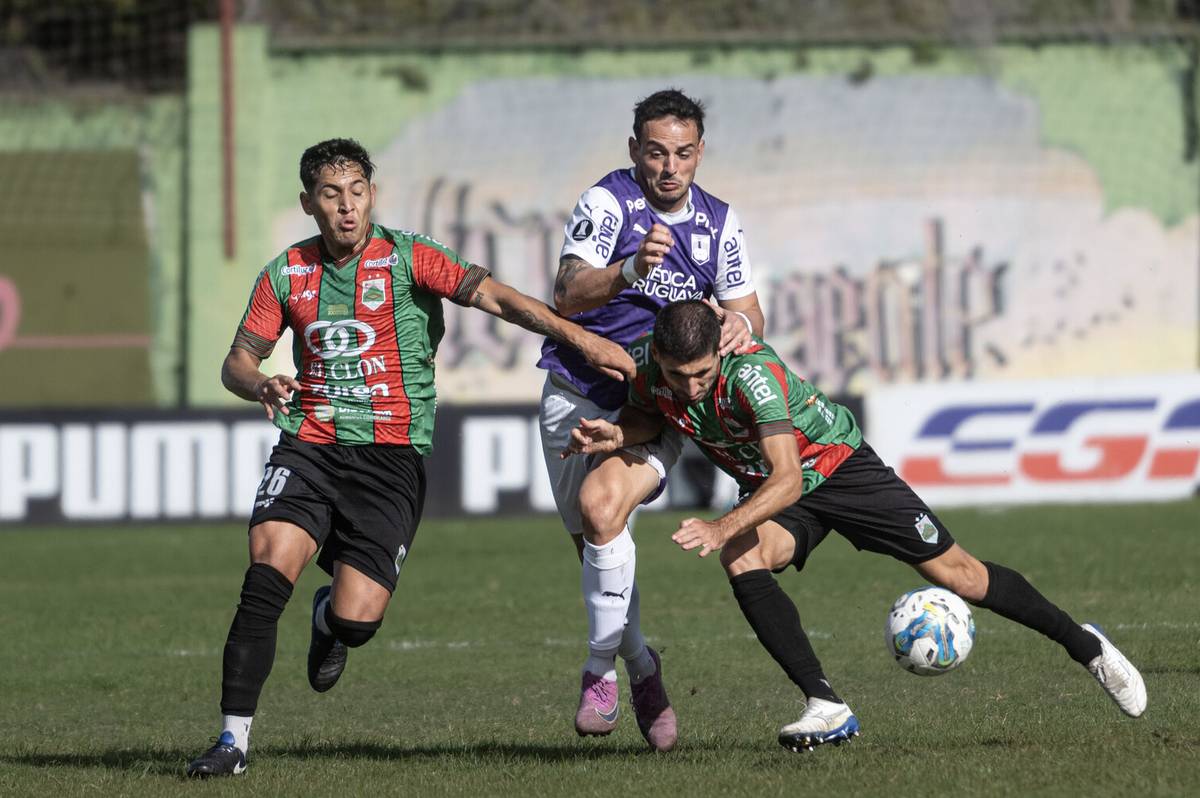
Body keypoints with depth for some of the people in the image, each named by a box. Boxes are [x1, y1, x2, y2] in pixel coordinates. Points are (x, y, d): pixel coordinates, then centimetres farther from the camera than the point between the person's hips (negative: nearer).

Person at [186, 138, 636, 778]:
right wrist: (262, 385, -12)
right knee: (268, 572, -22)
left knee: (358, 618, -13)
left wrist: (578, 337, -23)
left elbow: (491, 294, -12)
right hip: (309, 447, 2)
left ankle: (330, 620, 28)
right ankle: (233, 737, -15)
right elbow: (238, 361, 13)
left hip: (391, 455, -2)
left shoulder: (407, 257, -1)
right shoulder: (287, 274, 9)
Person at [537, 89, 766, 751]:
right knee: (592, 542, 3)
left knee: (602, 506, -26)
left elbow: (745, 305, 11)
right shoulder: (607, 202, -12)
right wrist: (630, 269, -45)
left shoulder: (717, 220, 3)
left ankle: (602, 668, -15)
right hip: (579, 393, 0)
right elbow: (568, 296, -25)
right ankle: (641, 668, 25)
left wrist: (741, 321, -15)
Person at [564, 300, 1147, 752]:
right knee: (743, 560, -29)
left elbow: (787, 479, -44)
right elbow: (650, 415, 5)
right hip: (767, 487, 5)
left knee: (954, 572, -2)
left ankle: (1085, 645, 18)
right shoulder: (646, 362, -20)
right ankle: (826, 708, -25)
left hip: (836, 462, -5)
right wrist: (615, 435, -18)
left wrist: (723, 527, -57)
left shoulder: (751, 373, -38)